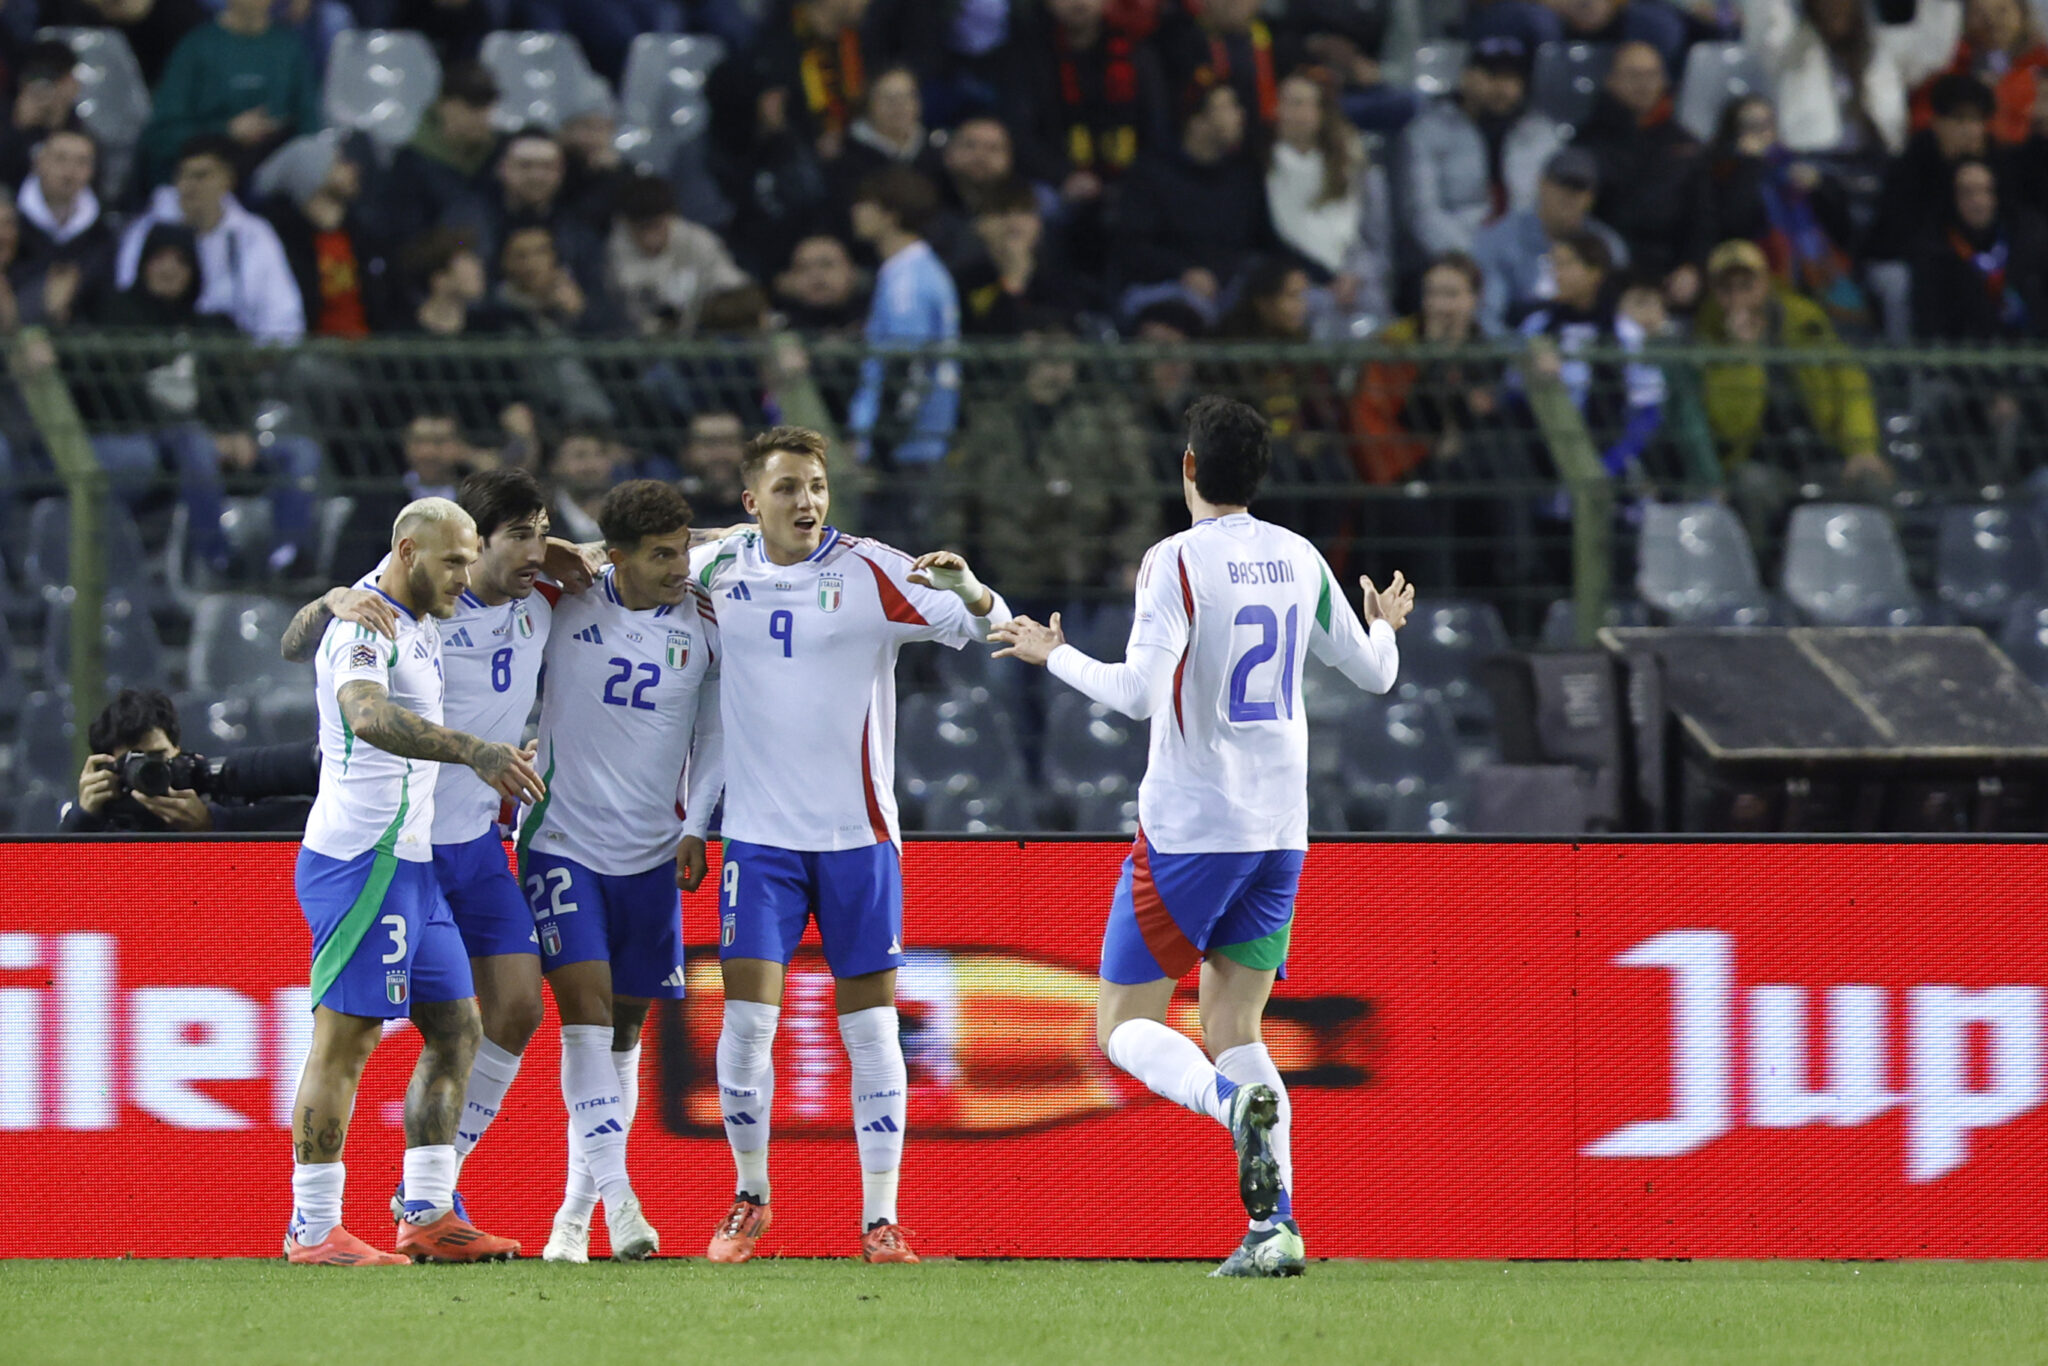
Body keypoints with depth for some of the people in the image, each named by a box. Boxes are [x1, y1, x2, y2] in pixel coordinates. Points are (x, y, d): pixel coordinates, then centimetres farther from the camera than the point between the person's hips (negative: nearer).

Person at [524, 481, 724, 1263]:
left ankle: (576, 1209, 16)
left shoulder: (704, 625, -1)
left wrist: (695, 827, -2)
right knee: (585, 1006, -17)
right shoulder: (565, 601, -6)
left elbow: (716, 731, 9)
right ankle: (615, 1195, -22)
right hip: (562, 839, -3)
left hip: (651, 856, 3)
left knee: (624, 1029, 6)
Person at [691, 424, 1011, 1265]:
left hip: (856, 833, -1)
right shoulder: (720, 568, 2)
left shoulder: (871, 574, -7)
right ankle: (750, 1199, 13)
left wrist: (967, 589, -34)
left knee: (870, 1026, 1)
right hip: (760, 838, 1)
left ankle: (880, 1218, 7)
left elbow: (985, 628, -14)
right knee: (747, 1017, -6)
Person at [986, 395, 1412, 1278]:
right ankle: (1275, 1227, -7)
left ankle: (1236, 1102, -29)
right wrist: (1385, 626, 41)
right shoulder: (1300, 561, 6)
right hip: (1279, 832, 6)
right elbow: (1374, 673, 18)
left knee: (1124, 1027, 3)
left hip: (1188, 829, -6)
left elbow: (1139, 693, -21)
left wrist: (1053, 656, -5)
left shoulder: (1178, 561, -12)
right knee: (1231, 1028, 10)